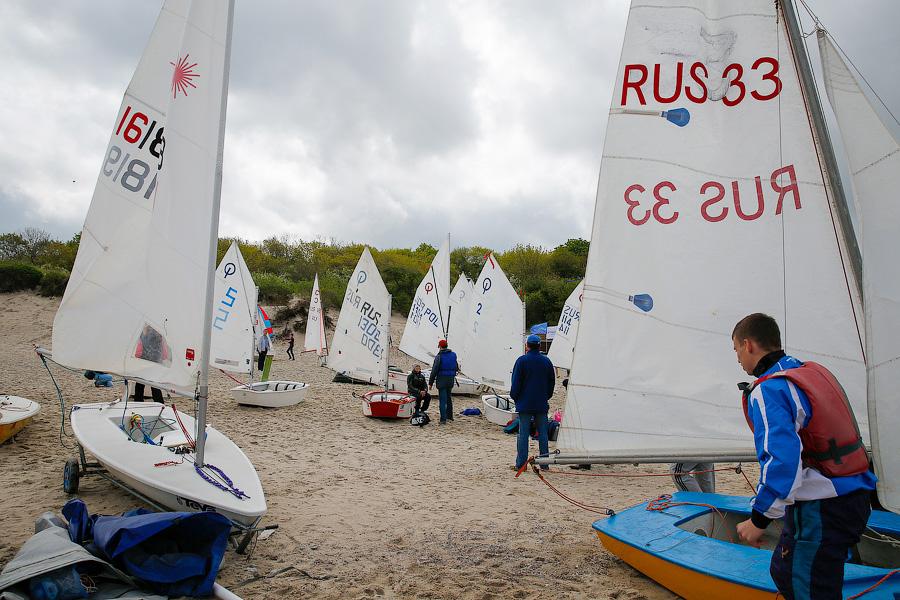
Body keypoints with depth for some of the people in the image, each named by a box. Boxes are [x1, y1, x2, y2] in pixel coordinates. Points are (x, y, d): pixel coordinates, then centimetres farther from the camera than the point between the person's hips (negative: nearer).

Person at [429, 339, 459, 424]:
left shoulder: (439, 356, -11)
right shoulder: (453, 355, 5)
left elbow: (434, 370, -12)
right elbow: (456, 368, 14)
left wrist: (431, 383, -7)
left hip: (442, 380, -5)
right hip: (451, 379, 5)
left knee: (442, 399, -2)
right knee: (449, 398, 20)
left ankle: (443, 419, -4)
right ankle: (449, 416, 29)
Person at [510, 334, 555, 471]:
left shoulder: (522, 360, -8)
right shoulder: (546, 361, 6)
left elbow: (516, 382, -7)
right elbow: (552, 381, 12)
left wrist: (515, 397, 6)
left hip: (525, 403, -3)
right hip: (542, 404, 4)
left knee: (523, 433, 0)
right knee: (542, 432, 8)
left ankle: (520, 463, 1)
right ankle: (544, 463, 11)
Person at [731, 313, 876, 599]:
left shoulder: (767, 390, -20)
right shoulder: (816, 371, 8)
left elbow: (782, 461, -29)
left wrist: (758, 519, -19)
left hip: (819, 511, -9)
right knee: (783, 573, 22)